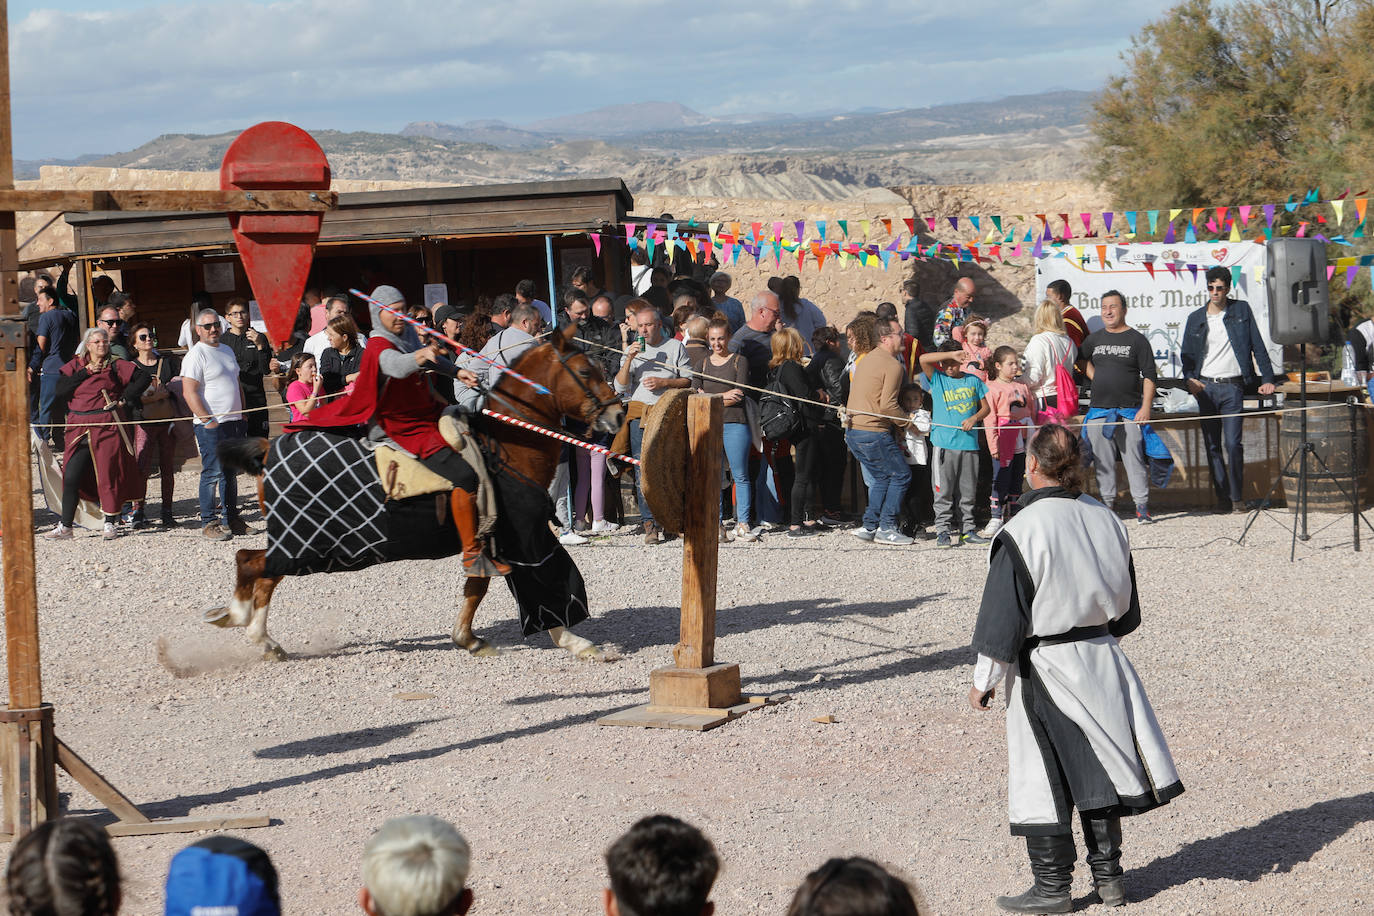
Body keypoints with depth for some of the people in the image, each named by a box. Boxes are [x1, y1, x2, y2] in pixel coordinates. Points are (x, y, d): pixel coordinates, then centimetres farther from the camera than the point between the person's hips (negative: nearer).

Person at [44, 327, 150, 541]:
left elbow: (142, 378, -1)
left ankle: (110, 523, 11)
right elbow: (60, 390, -1)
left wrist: (124, 400, -4)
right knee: (71, 477, -2)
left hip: (107, 426, -2)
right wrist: (85, 373, -6)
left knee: (108, 474, -1)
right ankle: (65, 526, 4)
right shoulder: (75, 366, 12)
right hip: (80, 428, 2)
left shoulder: (115, 365, 4)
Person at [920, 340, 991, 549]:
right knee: (944, 491, -4)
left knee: (967, 491, 7)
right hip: (944, 443, -2)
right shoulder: (937, 379, 4)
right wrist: (951, 354, -15)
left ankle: (967, 529, 13)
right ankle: (943, 530, 0)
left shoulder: (973, 381, 11)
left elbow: (985, 407, 16)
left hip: (969, 444, 2)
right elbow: (924, 359, -12)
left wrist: (974, 418, -5)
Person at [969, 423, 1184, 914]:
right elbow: (1126, 608, 12)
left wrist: (984, 681, -3)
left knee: (1043, 781, 3)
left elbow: (1002, 619, -14)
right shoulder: (1106, 519, 0)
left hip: (1043, 671, -6)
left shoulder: (1021, 532, -19)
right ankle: (1108, 874, 23)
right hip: (1102, 662, 6)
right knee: (1097, 771, 16)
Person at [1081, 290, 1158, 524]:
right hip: (1099, 409, 4)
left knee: (1135, 459, -7)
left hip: (1130, 410, -4)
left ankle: (1142, 506, -5)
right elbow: (1082, 360, 31)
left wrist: (1146, 407, -10)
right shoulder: (1094, 339, 12)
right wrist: (1096, 379, 14)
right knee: (1103, 461, 4)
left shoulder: (1136, 340, 1)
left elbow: (1149, 376, -2)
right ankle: (1107, 503, 10)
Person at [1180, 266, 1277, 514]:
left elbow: (1257, 345, 4)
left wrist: (1267, 379, -3)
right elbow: (1186, 354, 14)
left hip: (1232, 386, -3)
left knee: (1233, 443, -12)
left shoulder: (1241, 310, 5)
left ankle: (1237, 496, -2)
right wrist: (1190, 378, -5)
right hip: (1205, 388, 3)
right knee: (1212, 445, 3)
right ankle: (1222, 497, 9)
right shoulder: (1195, 318, 10)